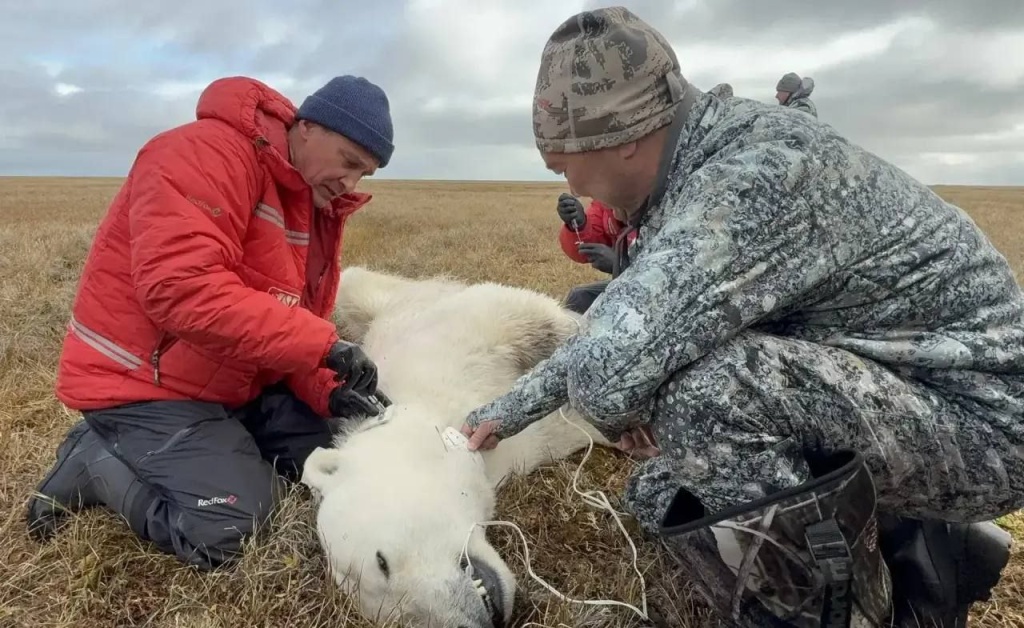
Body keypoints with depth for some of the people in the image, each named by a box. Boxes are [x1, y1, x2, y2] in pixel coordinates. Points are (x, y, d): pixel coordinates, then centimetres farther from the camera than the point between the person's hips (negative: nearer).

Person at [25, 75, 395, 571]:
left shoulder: (319, 204, 7)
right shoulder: (207, 153, -21)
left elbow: (300, 321, 7)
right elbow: (183, 288, -35)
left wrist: (328, 391, -13)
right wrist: (322, 344, -34)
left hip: (237, 384, 9)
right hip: (144, 382, -9)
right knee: (229, 530, -20)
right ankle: (95, 458, 6)